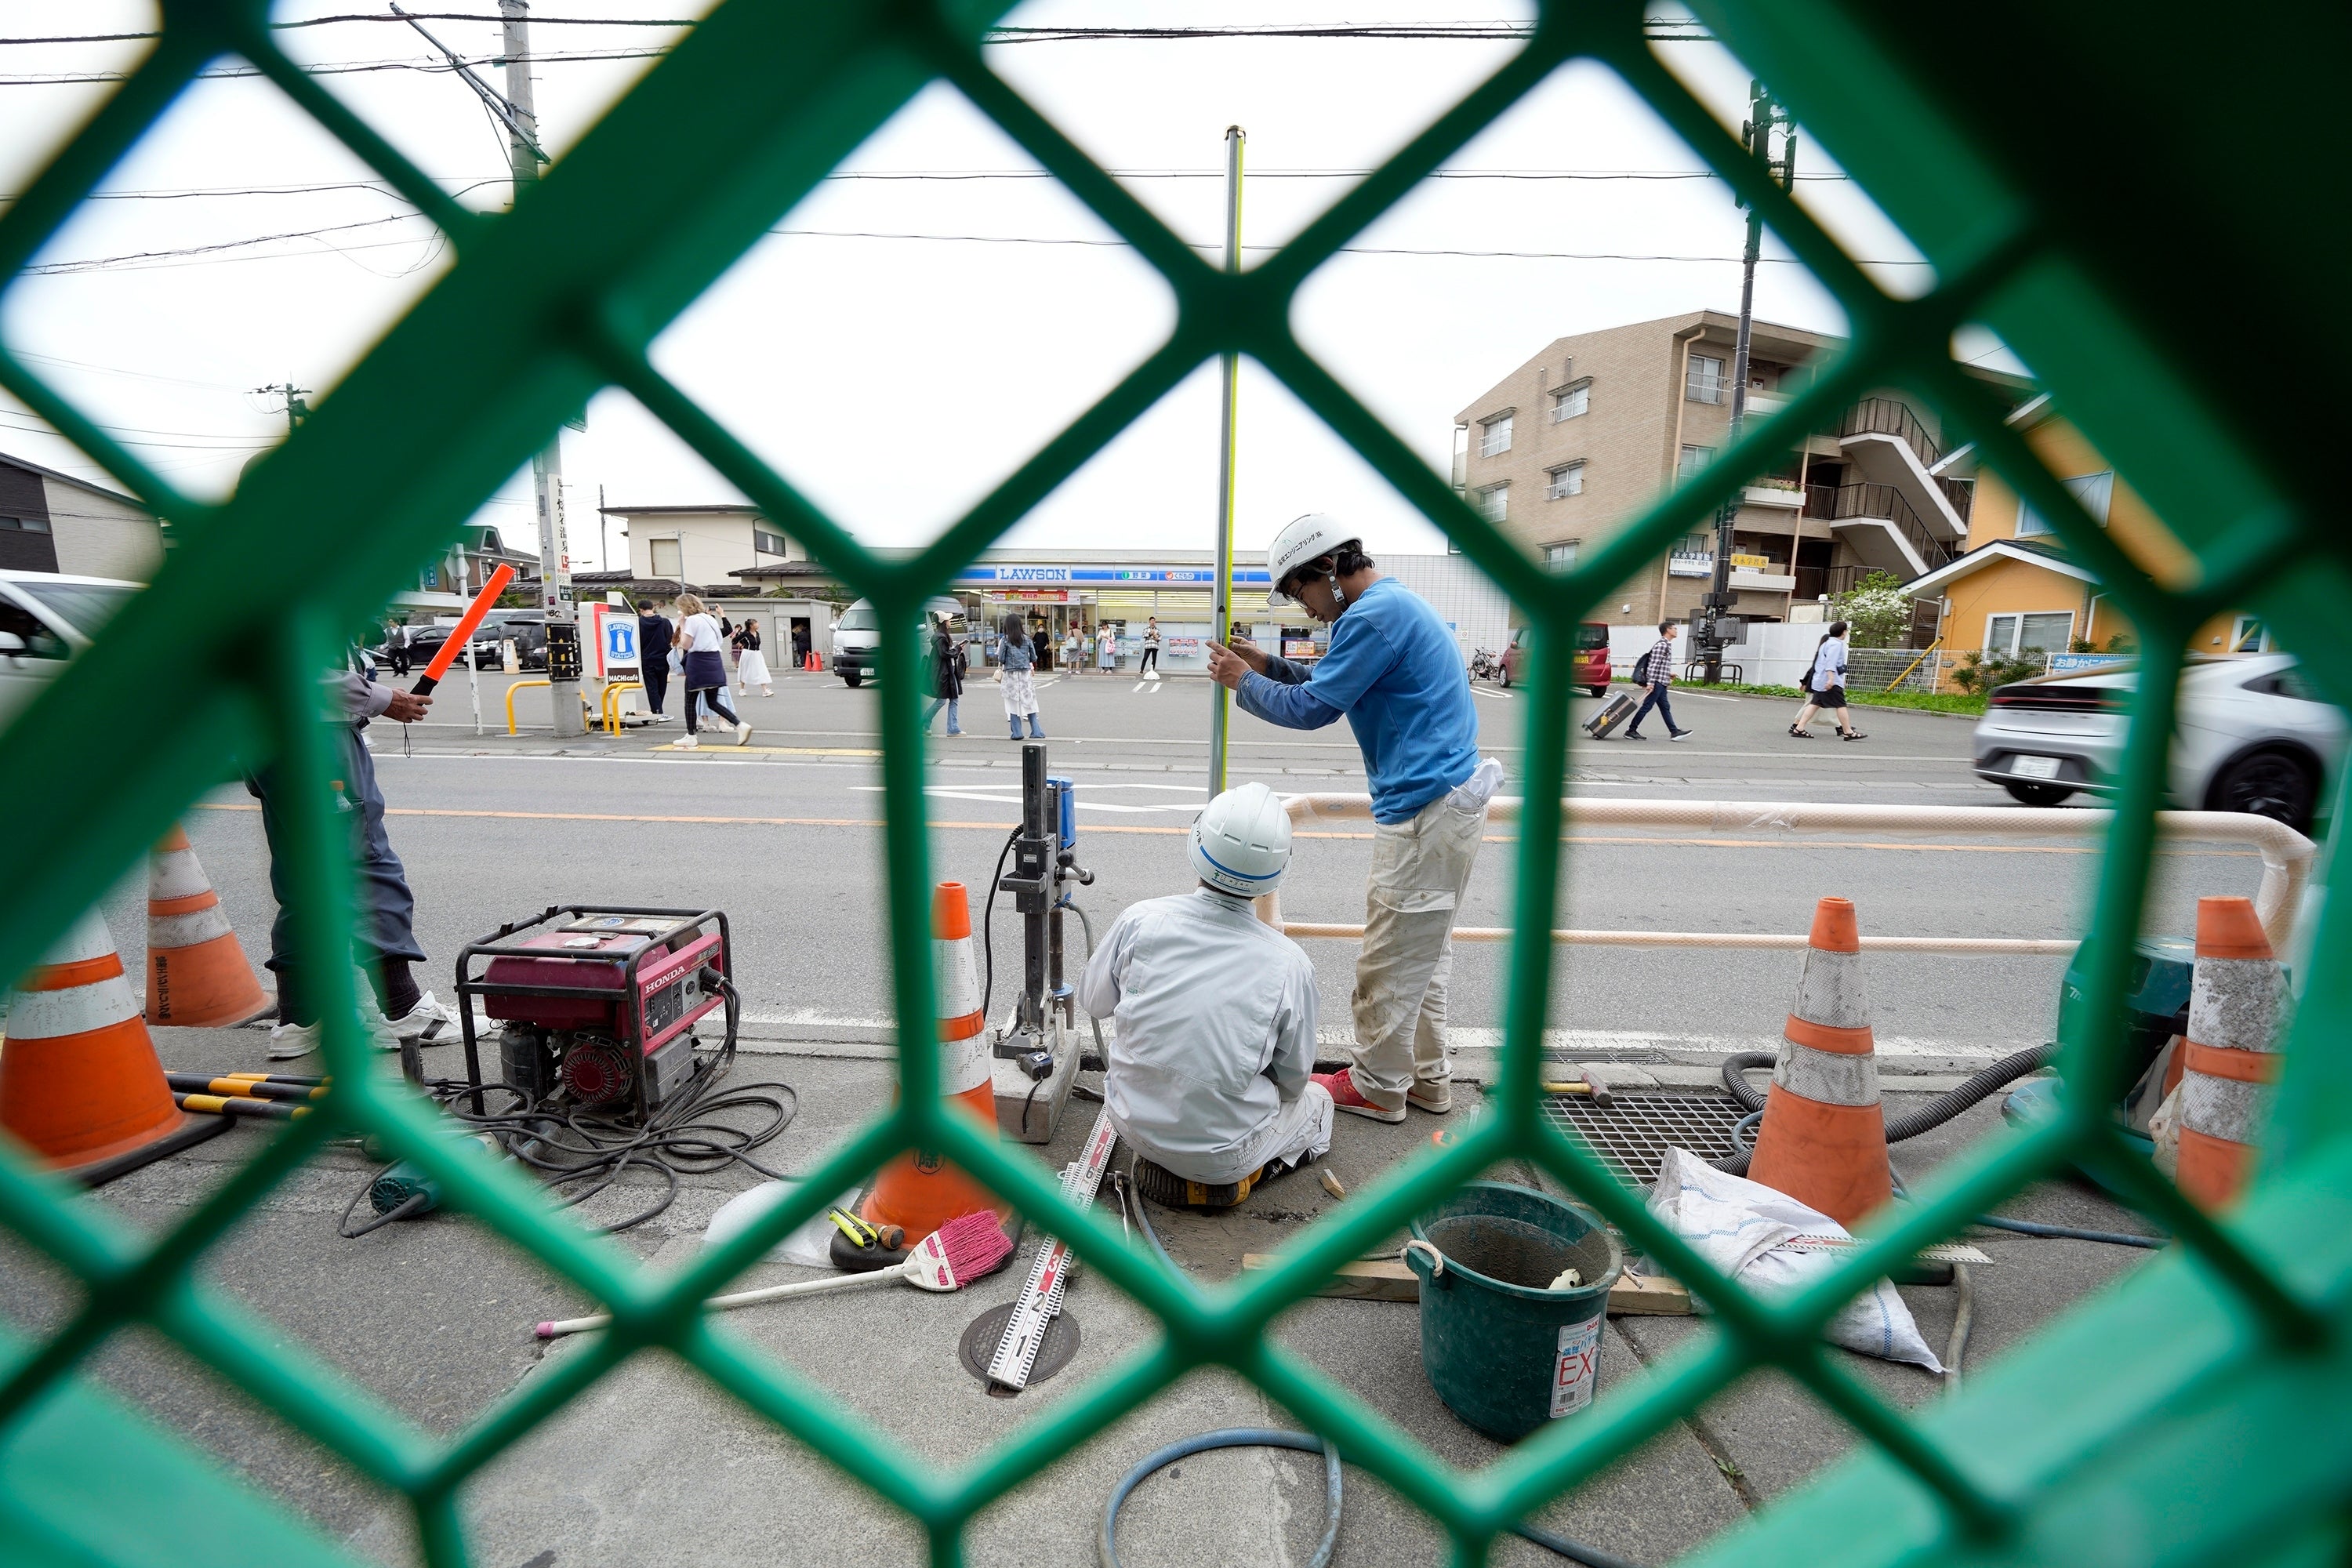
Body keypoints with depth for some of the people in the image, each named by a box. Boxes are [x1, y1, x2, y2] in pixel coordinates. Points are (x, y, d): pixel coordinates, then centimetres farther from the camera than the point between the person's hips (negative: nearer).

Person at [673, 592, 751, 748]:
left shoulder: (692, 620, -9)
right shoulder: (710, 619, 14)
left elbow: (686, 645, -10)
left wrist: (682, 626, -2)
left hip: (698, 662, -7)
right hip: (715, 660, 7)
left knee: (690, 700, 5)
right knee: (713, 702, 10)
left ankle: (691, 736, 8)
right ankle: (740, 725, -6)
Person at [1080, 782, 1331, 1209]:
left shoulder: (1140, 920, -15)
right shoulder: (1289, 962, -17)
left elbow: (1093, 1001, 3)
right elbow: (1294, 1079, -4)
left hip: (1134, 1122, 3)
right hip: (1222, 1149, -3)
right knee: (1316, 1101, 26)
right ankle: (1229, 1176, 4)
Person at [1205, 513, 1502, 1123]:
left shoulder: (1374, 615, -17)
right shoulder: (1397, 604, 17)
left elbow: (1313, 708, -14)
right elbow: (1333, 685, 22)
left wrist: (1245, 684, 1)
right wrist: (1266, 665, 13)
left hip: (1425, 810, -11)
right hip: (1444, 801, 11)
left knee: (1391, 962, 2)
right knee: (1423, 952, 18)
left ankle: (1378, 1087, 17)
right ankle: (1425, 1076, 30)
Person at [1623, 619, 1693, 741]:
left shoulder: (1667, 645, 18)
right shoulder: (1661, 645, -14)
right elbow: (1653, 664, -20)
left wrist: (1669, 674, 23)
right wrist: (1650, 682, -23)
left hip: (1661, 682, 10)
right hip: (1657, 682, -10)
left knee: (1665, 707, 9)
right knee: (1647, 706, -7)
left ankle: (1674, 732, 11)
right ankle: (1631, 731, -3)